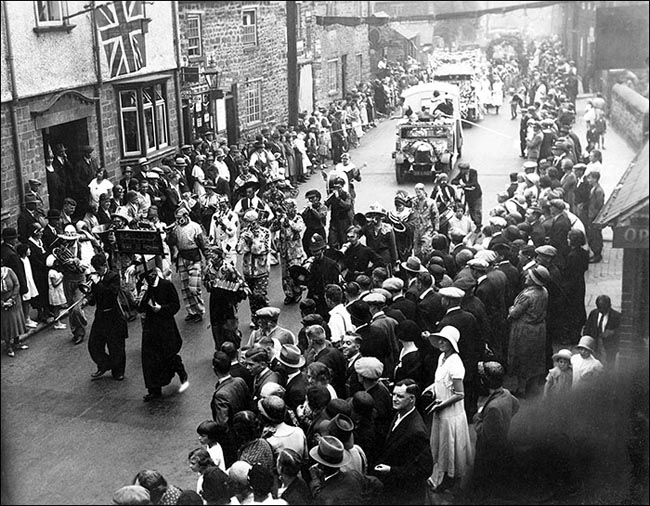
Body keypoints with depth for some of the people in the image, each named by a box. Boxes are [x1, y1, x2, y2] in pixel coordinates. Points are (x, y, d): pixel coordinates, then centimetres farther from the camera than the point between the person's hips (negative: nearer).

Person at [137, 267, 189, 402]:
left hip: (166, 326, -5)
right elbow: (140, 309, 4)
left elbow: (176, 305, -6)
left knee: (169, 355, -2)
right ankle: (154, 390, 11)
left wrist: (161, 308, -19)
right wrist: (142, 297, -13)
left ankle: (184, 378, 25)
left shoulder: (166, 285, -6)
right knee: (150, 359, 2)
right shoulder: (145, 288, 7)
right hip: (150, 327, 5)